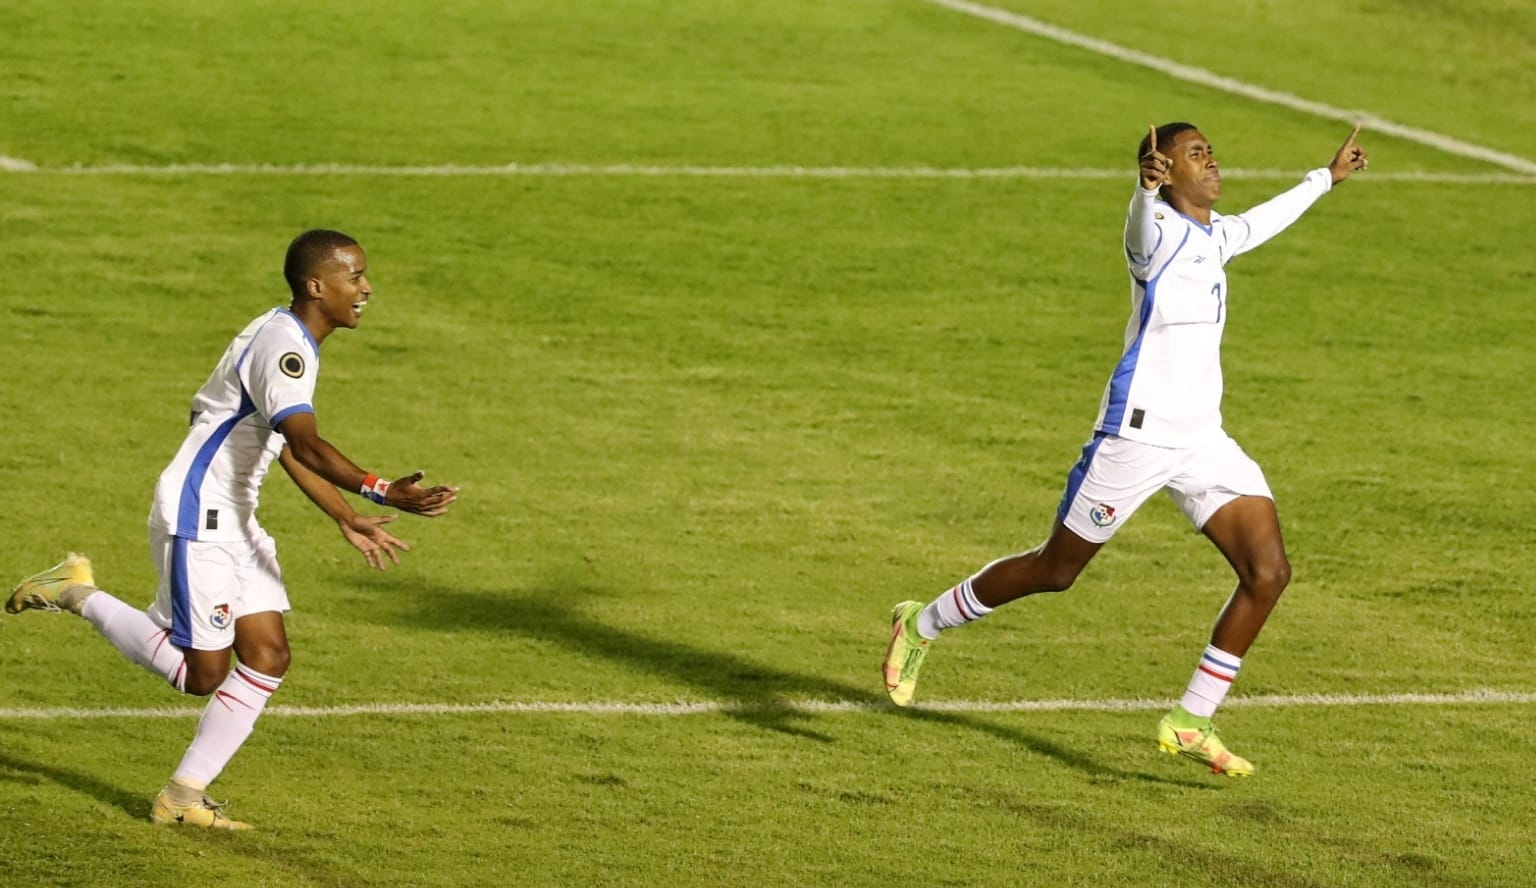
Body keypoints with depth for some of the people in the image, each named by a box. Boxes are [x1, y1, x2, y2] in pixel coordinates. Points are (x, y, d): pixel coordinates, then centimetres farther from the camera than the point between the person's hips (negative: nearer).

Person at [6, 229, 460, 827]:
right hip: (196, 519, -10)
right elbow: (308, 444, -35)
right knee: (200, 674, -4)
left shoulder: (296, 343, 12)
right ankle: (78, 596, 11)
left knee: (268, 657, 4)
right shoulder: (281, 345, -21)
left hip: (234, 520, 10)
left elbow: (291, 449, 22)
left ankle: (184, 796, 8)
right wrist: (381, 493, -45)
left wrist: (347, 519, 20)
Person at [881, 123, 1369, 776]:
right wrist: (1147, 185, -61)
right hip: (1138, 431, -7)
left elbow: (1262, 221, 38)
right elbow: (1142, 220, -38)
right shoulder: (1158, 231, -12)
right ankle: (921, 626, 28)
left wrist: (1327, 177, 50)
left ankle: (1191, 722, 0)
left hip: (1202, 441, 7)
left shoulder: (1215, 237, 14)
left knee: (1268, 571, -8)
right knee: (1055, 570, 5)